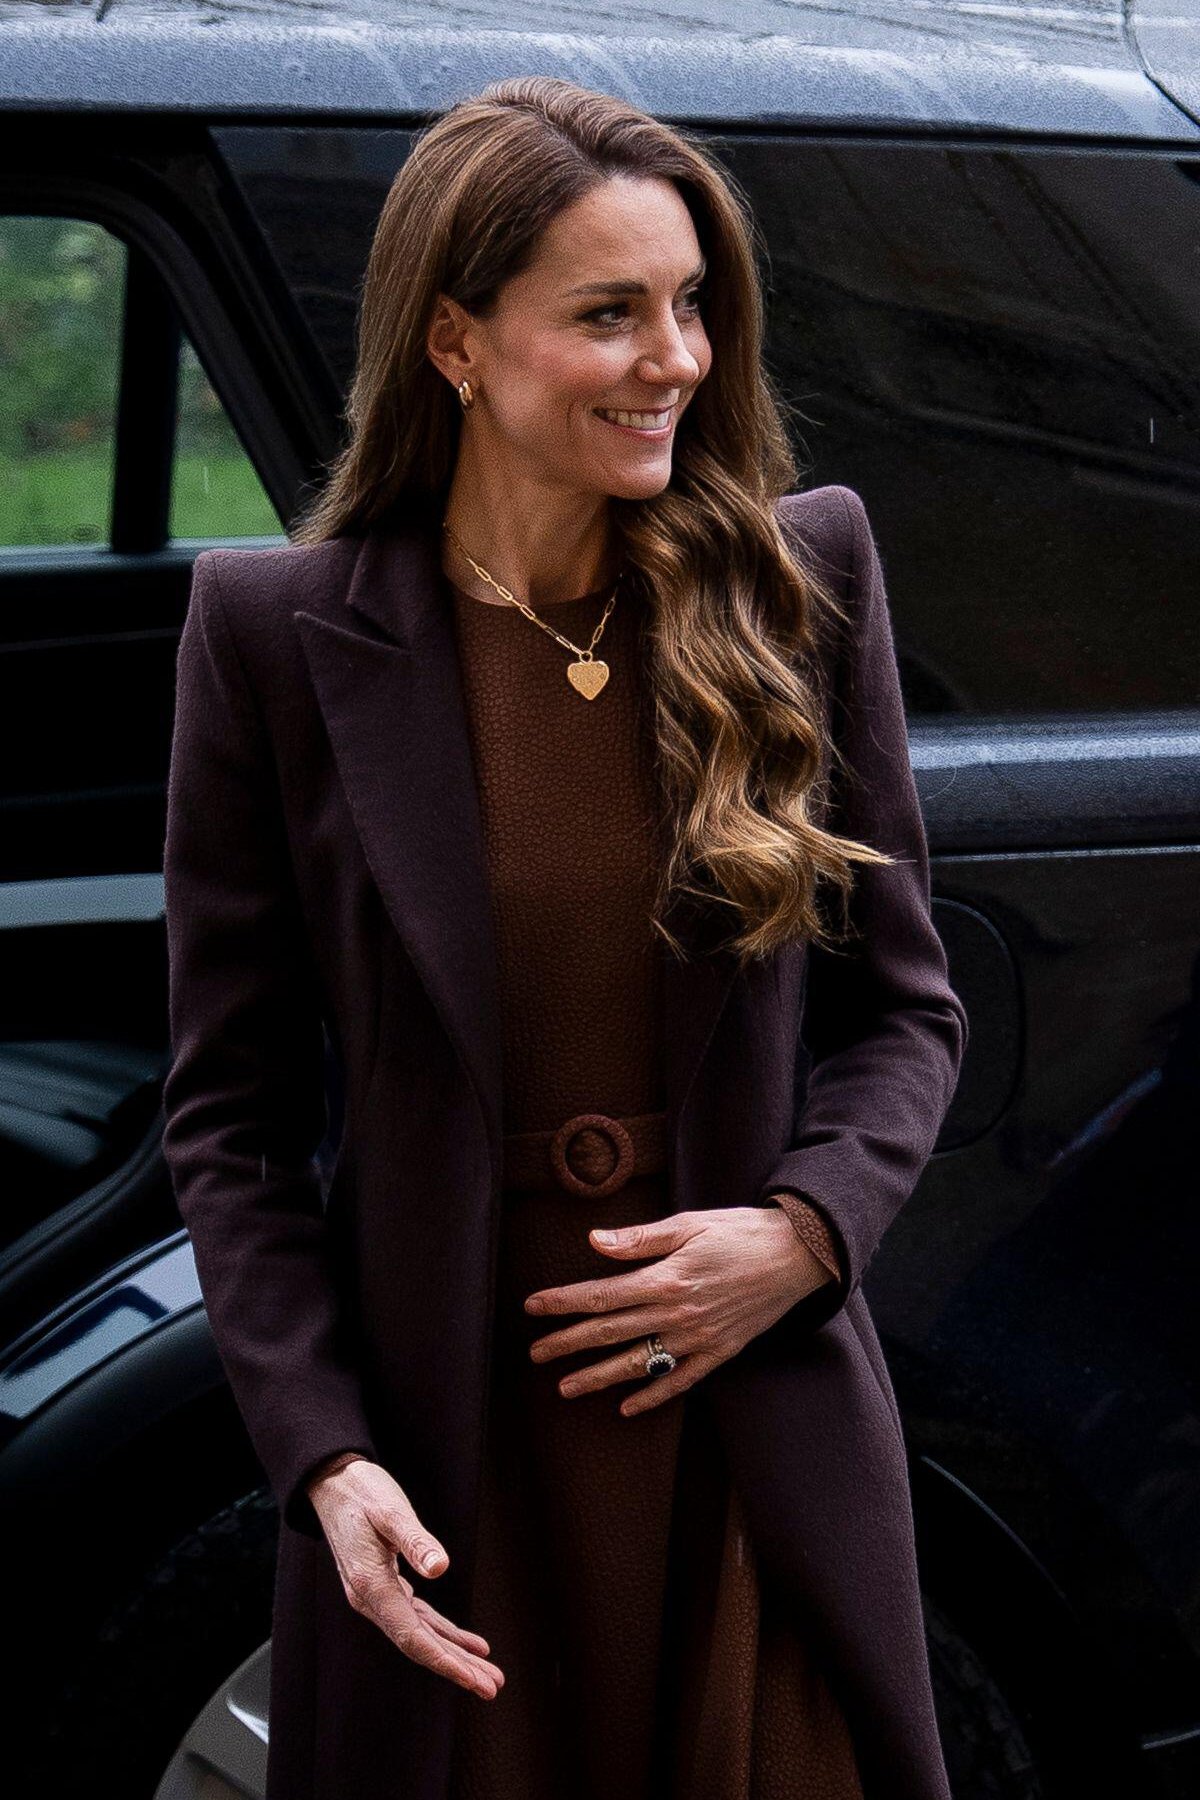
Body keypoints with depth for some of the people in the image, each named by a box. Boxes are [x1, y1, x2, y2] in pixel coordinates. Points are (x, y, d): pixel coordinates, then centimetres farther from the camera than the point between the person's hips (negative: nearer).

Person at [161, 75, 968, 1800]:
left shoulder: (804, 575, -1)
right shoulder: (276, 634, -6)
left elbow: (902, 1002, 6)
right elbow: (232, 1110, -3)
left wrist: (800, 1232, -12)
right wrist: (325, 1462, -11)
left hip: (762, 1432, 2)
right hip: (446, 1456, -1)